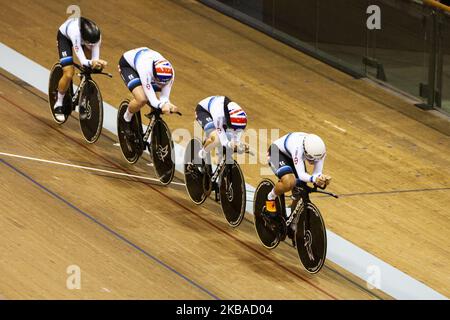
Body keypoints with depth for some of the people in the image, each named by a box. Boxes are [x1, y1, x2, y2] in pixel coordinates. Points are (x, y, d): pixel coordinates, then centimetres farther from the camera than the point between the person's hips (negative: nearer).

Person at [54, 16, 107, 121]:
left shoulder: (96, 36, -35)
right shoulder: (76, 33, -46)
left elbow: (95, 59, -30)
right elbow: (83, 61, -47)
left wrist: (98, 64, -53)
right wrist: (92, 62, -67)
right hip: (64, 36, -4)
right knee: (69, 74, -15)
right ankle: (58, 104, 6)